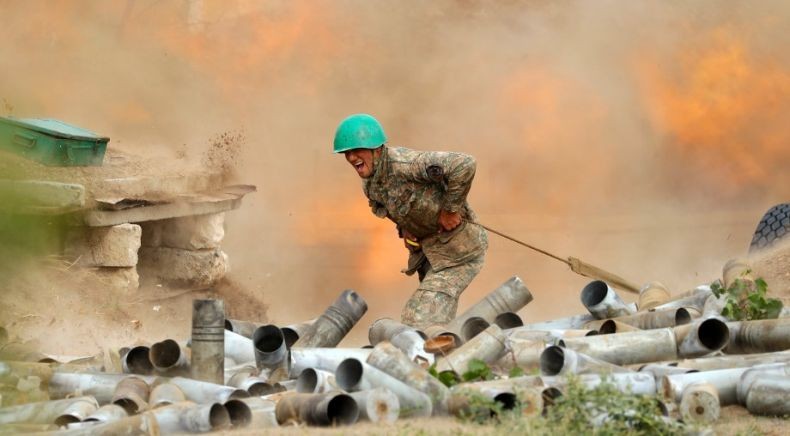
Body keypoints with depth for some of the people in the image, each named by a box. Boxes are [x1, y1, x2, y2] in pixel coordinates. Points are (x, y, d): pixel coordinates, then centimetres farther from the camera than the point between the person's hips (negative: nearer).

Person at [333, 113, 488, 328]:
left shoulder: (403, 163, -29)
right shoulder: (369, 184, 0)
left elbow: (464, 164, -38)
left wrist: (451, 208, -28)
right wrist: (404, 228, 4)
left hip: (458, 249, -9)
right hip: (428, 248, 9)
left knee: (420, 319, -15)